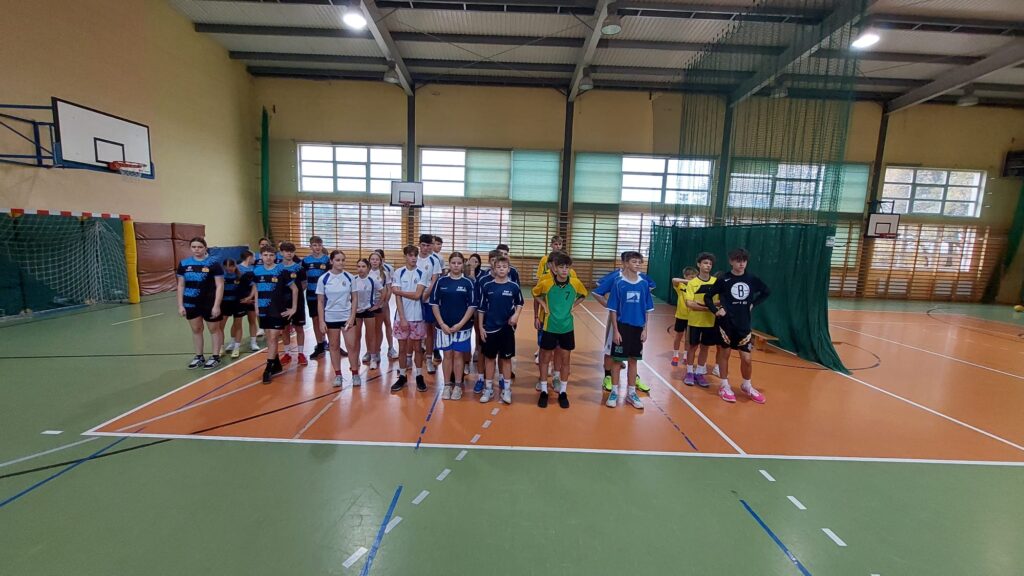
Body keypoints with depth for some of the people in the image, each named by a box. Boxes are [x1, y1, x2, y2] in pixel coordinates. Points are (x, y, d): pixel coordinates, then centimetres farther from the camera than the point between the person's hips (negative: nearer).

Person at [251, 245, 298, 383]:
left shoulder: (281, 270, -10)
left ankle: (268, 369, -1)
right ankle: (277, 365, 26)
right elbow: (256, 289, 16)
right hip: (263, 310, 5)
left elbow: (295, 289, -5)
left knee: (273, 338, -6)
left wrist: (294, 308, -6)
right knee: (269, 338, 12)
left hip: (278, 310, -4)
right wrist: (256, 307, 11)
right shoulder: (256, 271, 2)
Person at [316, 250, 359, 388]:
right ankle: (338, 375, 19)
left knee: (352, 345, -1)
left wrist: (352, 317, -7)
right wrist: (321, 321, -6)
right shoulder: (323, 279, -5)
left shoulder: (350, 277, -3)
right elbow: (320, 302, -2)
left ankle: (355, 374, 12)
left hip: (347, 317, 0)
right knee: (334, 347, 9)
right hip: (330, 318, 0)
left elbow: (354, 298, 1)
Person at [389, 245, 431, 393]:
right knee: (402, 348, 8)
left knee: (417, 347, 8)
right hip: (402, 317, 1)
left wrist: (398, 291, -8)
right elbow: (397, 297, -5)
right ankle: (402, 377, 21)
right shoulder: (398, 273, -1)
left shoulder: (422, 273, -2)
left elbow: (417, 295, -11)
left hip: (417, 317, 0)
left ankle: (419, 377, 19)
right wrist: (402, 318, -11)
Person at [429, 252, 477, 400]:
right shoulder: (441, 281, 0)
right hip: (444, 326, 1)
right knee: (447, 355, 9)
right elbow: (434, 304, 1)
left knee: (458, 355, 6)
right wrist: (441, 323, -8)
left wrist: (460, 324, -11)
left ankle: (458, 386, 19)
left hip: (462, 326, -1)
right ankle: (447, 385, 21)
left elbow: (472, 306, -4)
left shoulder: (468, 283, -3)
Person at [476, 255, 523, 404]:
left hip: (507, 328, 0)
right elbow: (481, 308, 2)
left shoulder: (514, 286, -3)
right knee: (489, 358, 9)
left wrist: (516, 315, -7)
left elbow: (519, 303, 12)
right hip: (490, 328, 0)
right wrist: (480, 327, -1)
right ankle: (488, 389, 22)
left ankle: (506, 389, 20)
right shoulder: (487, 287, -3)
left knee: (506, 358, 8)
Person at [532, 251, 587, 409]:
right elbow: (535, 294, 6)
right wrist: (536, 316, -1)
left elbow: (583, 294, 12)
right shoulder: (545, 282, -14)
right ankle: (544, 391, 23)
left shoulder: (575, 282, -10)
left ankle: (562, 392, 24)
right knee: (545, 358, 8)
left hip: (566, 327, 2)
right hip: (548, 326, -1)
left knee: (565, 359, 9)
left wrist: (574, 305, -2)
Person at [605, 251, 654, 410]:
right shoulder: (619, 284, -8)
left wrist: (645, 329, 3)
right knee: (617, 359, 6)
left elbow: (646, 310, 7)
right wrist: (615, 330, -11)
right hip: (622, 327, -3)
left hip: (637, 328, 3)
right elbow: (613, 310, -7)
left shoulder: (644, 284, 1)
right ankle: (614, 392, 19)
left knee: (633, 360, 13)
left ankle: (631, 393, 26)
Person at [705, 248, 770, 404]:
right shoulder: (723, 279, -7)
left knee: (747, 358, 4)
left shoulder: (752, 279, 1)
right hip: (726, 323, -2)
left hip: (744, 324, 2)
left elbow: (767, 292, 17)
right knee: (724, 354, 9)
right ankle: (724, 386, 24)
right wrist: (716, 310, -14)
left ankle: (747, 386, 29)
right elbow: (708, 296, -1)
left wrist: (753, 304, 6)